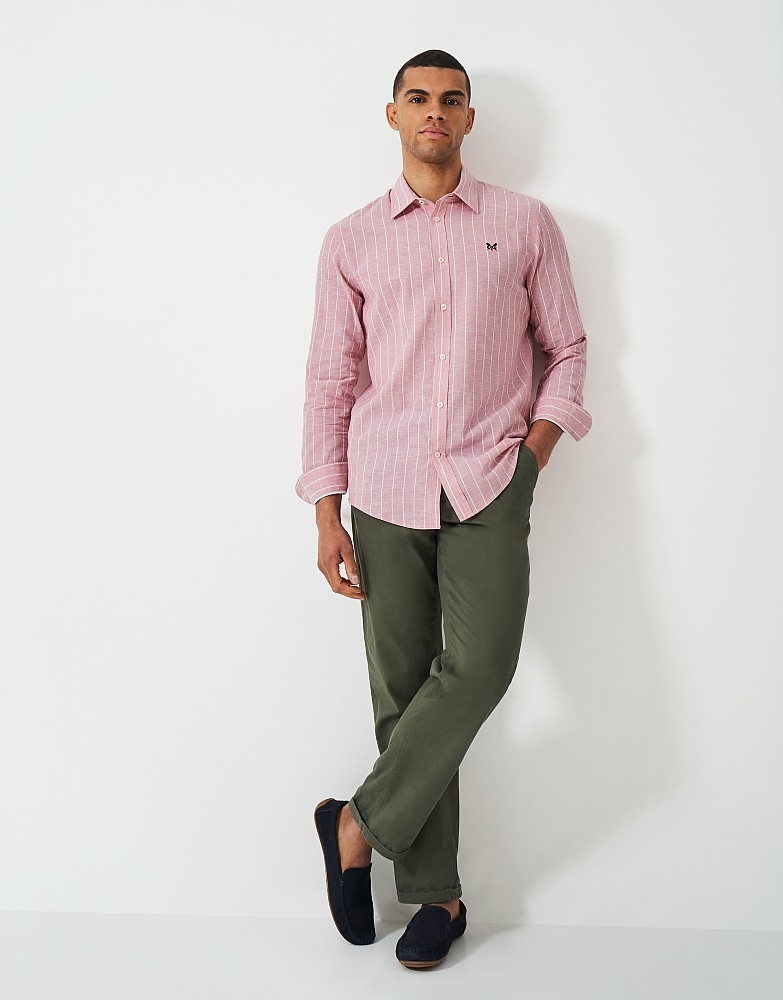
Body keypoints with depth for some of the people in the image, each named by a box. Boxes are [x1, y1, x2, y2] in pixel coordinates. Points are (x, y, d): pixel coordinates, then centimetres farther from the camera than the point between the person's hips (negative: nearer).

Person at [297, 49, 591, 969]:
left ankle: (359, 824, 3)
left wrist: (535, 448, -2)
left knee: (479, 664, -18)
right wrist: (327, 516, 2)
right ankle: (435, 893, 14)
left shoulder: (525, 226, 10)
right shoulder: (351, 241, 10)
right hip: (387, 488, 1)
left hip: (489, 485, 0)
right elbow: (329, 380, 8)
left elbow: (566, 348, 14)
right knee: (402, 688, 1)